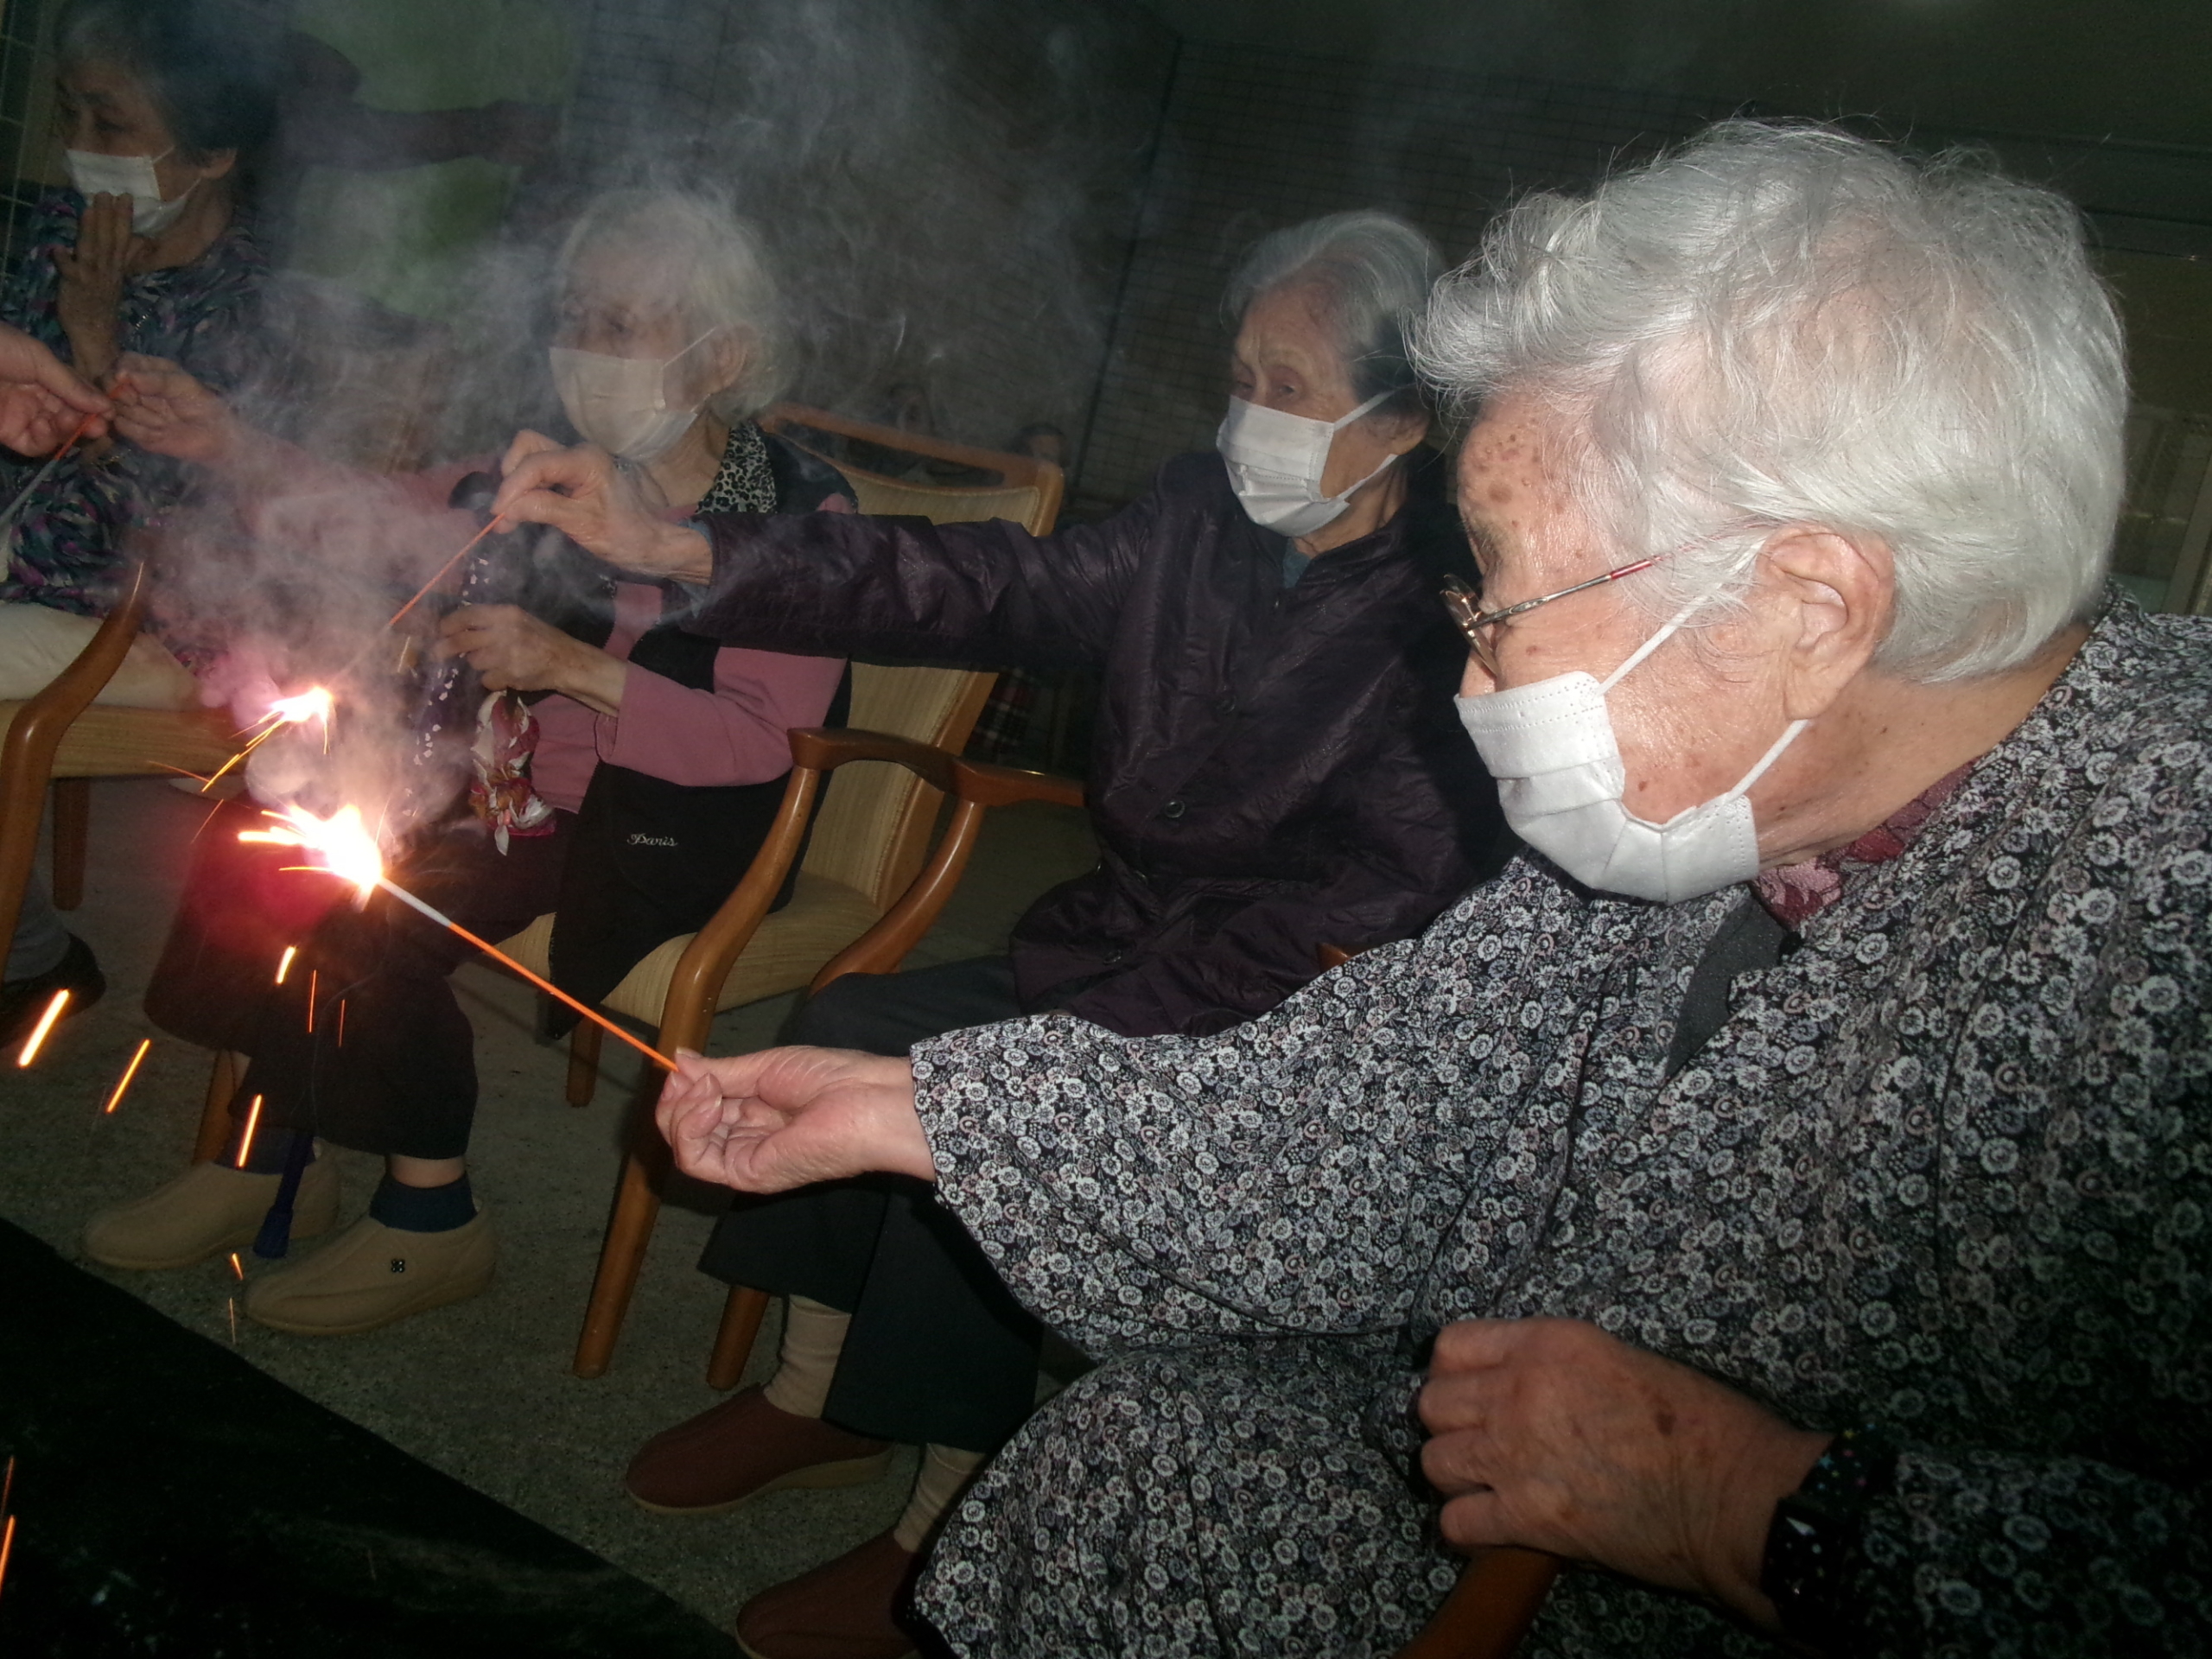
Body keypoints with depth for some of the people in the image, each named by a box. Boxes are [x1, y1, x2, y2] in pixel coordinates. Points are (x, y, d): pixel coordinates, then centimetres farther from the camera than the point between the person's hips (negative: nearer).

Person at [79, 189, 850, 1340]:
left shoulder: (803, 516, -15)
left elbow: (758, 740, -22)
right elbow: (393, 519, 11)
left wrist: (573, 667, -30)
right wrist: (228, 450, 1)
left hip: (682, 824, -7)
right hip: (534, 782, 7)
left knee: (375, 916, -21)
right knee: (262, 841, -7)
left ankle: (429, 1222, -1)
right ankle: (268, 1157, 9)